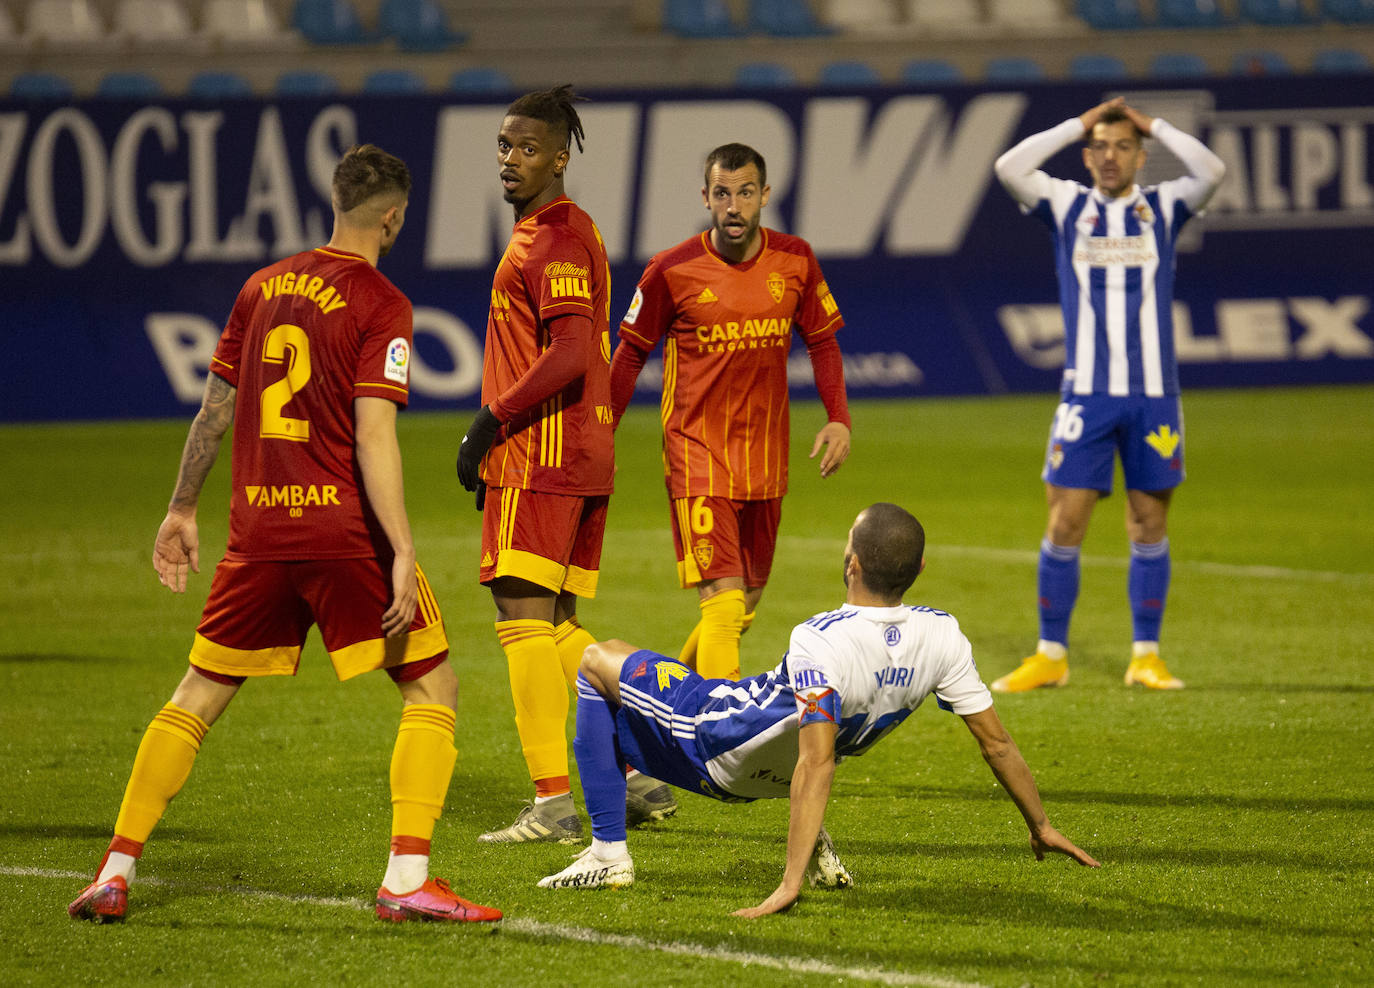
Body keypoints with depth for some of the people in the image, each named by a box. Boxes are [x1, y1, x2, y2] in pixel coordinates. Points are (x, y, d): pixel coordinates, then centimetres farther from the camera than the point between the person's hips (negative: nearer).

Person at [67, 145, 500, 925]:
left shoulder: (264, 287, 11)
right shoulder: (381, 305, -8)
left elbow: (215, 407, 16)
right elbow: (373, 435, -16)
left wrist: (183, 510, 26)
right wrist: (403, 553, -18)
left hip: (259, 531, 5)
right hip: (344, 531, -5)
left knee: (198, 698, 15)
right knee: (433, 688, 6)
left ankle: (116, 873, 10)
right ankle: (408, 878, -6)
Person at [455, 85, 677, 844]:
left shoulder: (554, 238, -13)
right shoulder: (565, 232, 19)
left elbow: (569, 355, -23)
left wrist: (490, 422, -17)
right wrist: (500, 440, 23)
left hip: (541, 460, -10)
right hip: (583, 459, 10)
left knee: (523, 617, -10)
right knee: (559, 628, 14)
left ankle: (553, 803, -13)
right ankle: (639, 780, 14)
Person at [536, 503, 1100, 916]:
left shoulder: (821, 643, -37)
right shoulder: (941, 637, -19)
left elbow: (816, 765, -42)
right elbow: (996, 742, -11)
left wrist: (790, 884, -42)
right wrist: (1040, 827, 4)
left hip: (715, 753, -6)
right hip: (775, 772, 6)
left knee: (599, 663, 13)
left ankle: (609, 853, 7)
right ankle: (814, 848, 21)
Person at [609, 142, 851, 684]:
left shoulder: (794, 260, 1)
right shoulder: (672, 271, -9)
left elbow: (822, 341, 11)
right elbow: (631, 353, 2)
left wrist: (838, 418, -2)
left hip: (766, 456, 5)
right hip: (697, 452, -5)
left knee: (746, 603, 16)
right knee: (723, 603, -16)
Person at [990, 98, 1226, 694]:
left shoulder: (1163, 209, 6)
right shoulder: (1067, 207, 7)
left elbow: (1211, 172, -11)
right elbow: (1009, 168, -8)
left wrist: (1152, 124, -2)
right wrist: (1078, 125, -2)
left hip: (1153, 394, 0)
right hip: (1087, 392, 0)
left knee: (1150, 527, 4)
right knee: (1064, 524, -3)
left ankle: (1146, 657, 11)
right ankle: (1050, 657, 5)